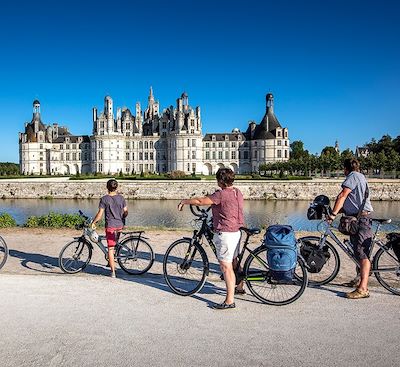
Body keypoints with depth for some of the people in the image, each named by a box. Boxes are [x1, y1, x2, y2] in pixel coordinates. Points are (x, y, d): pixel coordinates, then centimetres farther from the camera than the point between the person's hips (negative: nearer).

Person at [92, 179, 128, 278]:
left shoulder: (104, 199, -7)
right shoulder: (121, 198, 3)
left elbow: (100, 214, -11)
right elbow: (126, 212, 6)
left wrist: (93, 222, 3)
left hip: (110, 226, -4)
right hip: (120, 225, 4)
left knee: (110, 248, -1)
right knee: (115, 244, 25)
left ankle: (113, 272, -1)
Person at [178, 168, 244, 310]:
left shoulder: (221, 194, -19)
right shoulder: (237, 192, 7)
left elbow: (200, 201, -17)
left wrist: (184, 201, -2)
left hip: (224, 233, -9)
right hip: (236, 232, 10)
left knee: (226, 267, -4)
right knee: (234, 262, 25)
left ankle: (230, 301, 1)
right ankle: (239, 287, 43)